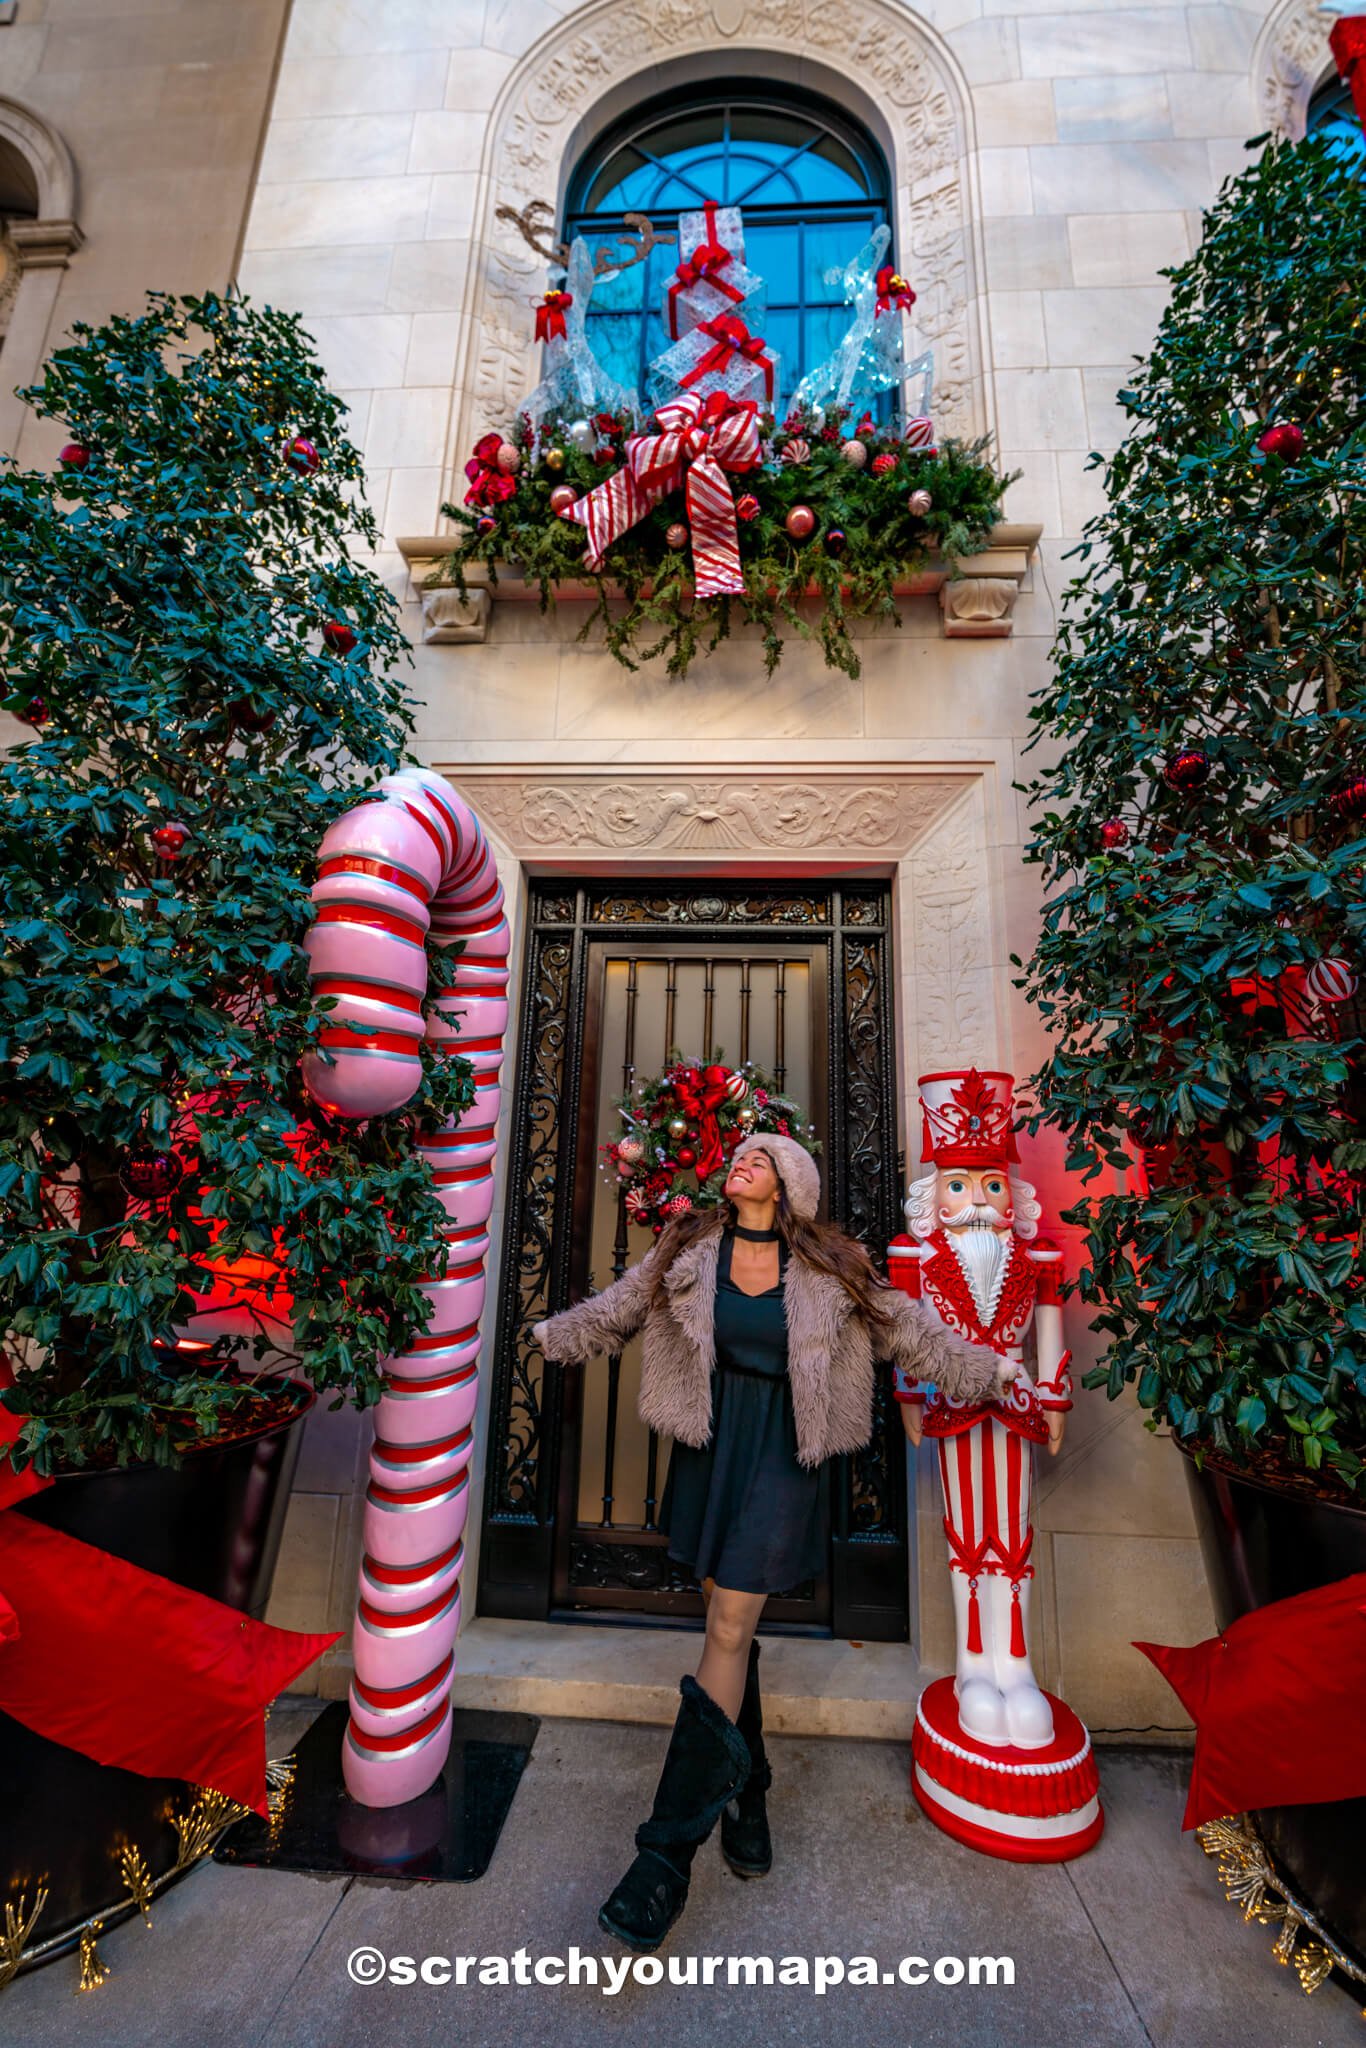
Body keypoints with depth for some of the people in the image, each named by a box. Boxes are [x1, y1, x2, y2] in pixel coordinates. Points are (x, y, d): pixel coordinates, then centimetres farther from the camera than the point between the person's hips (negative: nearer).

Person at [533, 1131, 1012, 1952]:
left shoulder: (829, 1271, -6)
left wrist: (995, 1371, 6)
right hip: (710, 1449, 3)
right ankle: (745, 1794, 38)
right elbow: (614, 1313, 8)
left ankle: (670, 1852, 9)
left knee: (729, 1630, -4)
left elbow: (911, 1335, 4)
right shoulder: (689, 1249, -1)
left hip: (781, 1459, -3)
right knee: (733, 1625, 15)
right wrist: (541, 1335, 9)